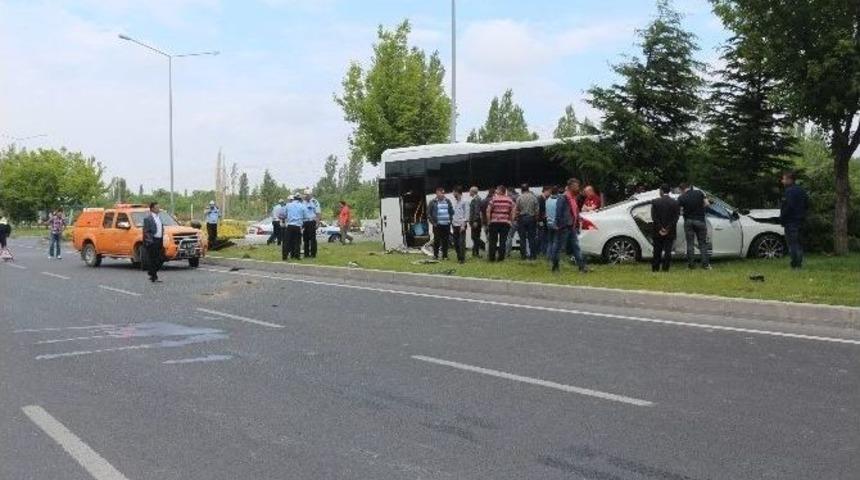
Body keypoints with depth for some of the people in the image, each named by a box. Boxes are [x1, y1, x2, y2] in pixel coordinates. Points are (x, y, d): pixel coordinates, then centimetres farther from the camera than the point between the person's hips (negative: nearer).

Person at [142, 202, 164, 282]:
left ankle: (152, 274, 22)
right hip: (152, 242, -8)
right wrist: (150, 241, -18)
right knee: (152, 260, -3)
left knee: (158, 260, 8)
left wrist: (162, 241, 16)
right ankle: (154, 278, 0)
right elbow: (146, 231, -12)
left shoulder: (159, 217, 16)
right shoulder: (147, 218, -8)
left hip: (159, 241, 8)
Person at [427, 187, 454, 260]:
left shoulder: (447, 201, 10)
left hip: (446, 224, 3)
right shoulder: (433, 202, 0)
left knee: (445, 241, 5)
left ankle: (445, 255, 12)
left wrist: (450, 220, 6)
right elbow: (428, 213, 1)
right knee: (436, 241, -1)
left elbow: (452, 212, 17)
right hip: (437, 225, -3)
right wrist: (433, 222, -6)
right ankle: (435, 255, 7)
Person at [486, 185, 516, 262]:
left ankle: (492, 257, 5)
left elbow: (488, 210, -8)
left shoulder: (494, 199, -3)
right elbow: (514, 210, 1)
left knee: (493, 241, 5)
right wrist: (511, 220, 6)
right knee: (503, 240, 4)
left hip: (494, 222, -2)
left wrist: (489, 219, 1)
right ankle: (501, 257, 1)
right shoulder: (509, 200, 4)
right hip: (505, 222, 2)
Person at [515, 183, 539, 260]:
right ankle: (533, 255, 6)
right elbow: (537, 209, -1)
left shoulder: (519, 198, -6)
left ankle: (523, 255, 3)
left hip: (522, 218, -1)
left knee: (522, 238, 4)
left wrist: (517, 218, 8)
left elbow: (517, 210, -6)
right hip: (532, 218, 2)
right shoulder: (534, 197, -1)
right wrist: (536, 218, 10)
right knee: (532, 237, 6)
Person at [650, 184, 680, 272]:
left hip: (658, 232, 0)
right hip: (670, 232, 0)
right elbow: (676, 217, -7)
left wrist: (659, 229, -7)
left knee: (657, 251, 10)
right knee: (668, 251, 2)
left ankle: (655, 269, 13)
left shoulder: (655, 202, -4)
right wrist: (668, 229, -8)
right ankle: (665, 269, -1)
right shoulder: (675, 203, -2)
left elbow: (654, 217, -8)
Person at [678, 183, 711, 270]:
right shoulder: (700, 193, 0)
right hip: (700, 220, 1)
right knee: (702, 243, 7)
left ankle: (690, 264, 5)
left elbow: (679, 210, -7)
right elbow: (706, 204, 3)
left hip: (688, 221, -1)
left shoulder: (681, 198, -5)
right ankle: (705, 264, 1)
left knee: (690, 244, 6)